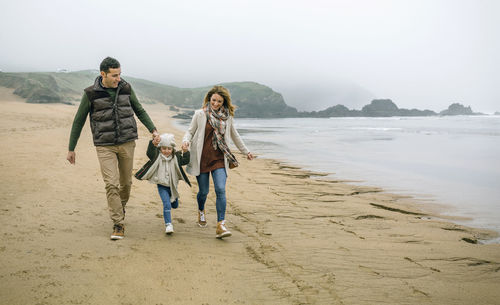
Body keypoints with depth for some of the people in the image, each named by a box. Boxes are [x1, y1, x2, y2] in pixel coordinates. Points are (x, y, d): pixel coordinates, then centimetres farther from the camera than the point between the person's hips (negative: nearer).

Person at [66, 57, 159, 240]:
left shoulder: (126, 89, 1)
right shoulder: (91, 94, -7)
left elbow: (139, 111, 14)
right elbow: (78, 121, 2)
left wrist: (153, 130, 5)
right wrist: (71, 149, 4)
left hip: (127, 143, 3)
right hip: (105, 146, -3)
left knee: (126, 182, 12)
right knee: (111, 184, -10)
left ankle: (121, 207, 41)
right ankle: (118, 225, -2)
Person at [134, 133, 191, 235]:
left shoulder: (175, 157, -3)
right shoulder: (157, 156, -10)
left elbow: (185, 161, -7)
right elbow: (149, 153, -27)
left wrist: (185, 152, -25)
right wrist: (153, 144, -45)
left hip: (172, 185, 3)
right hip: (162, 186, -3)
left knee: (175, 205, 21)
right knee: (167, 204, -18)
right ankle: (168, 224, -10)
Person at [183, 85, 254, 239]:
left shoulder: (227, 116, 7)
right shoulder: (200, 114, 1)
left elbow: (234, 135, 21)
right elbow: (190, 131, 8)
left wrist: (246, 151, 28)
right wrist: (186, 141, -15)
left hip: (219, 159, 1)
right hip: (202, 158, -1)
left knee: (220, 190, -14)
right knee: (203, 191, 7)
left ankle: (221, 225, -13)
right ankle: (201, 211, 40)